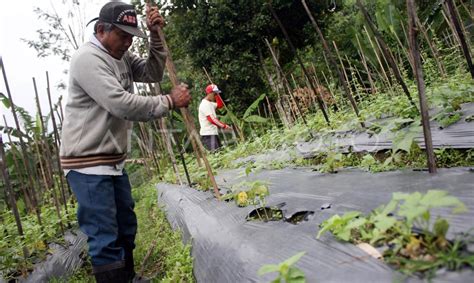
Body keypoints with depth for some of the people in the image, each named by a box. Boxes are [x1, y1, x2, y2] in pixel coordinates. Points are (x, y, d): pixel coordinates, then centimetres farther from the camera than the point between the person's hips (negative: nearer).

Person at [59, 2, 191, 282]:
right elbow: (123, 105, -25)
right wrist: (170, 101, -17)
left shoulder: (122, 56, 11)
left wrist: (156, 36, -2)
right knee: (105, 238, -8)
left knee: (126, 227, 16)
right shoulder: (88, 59, -17)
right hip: (87, 163, -9)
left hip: (114, 161, 9)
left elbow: (154, 73, 11)